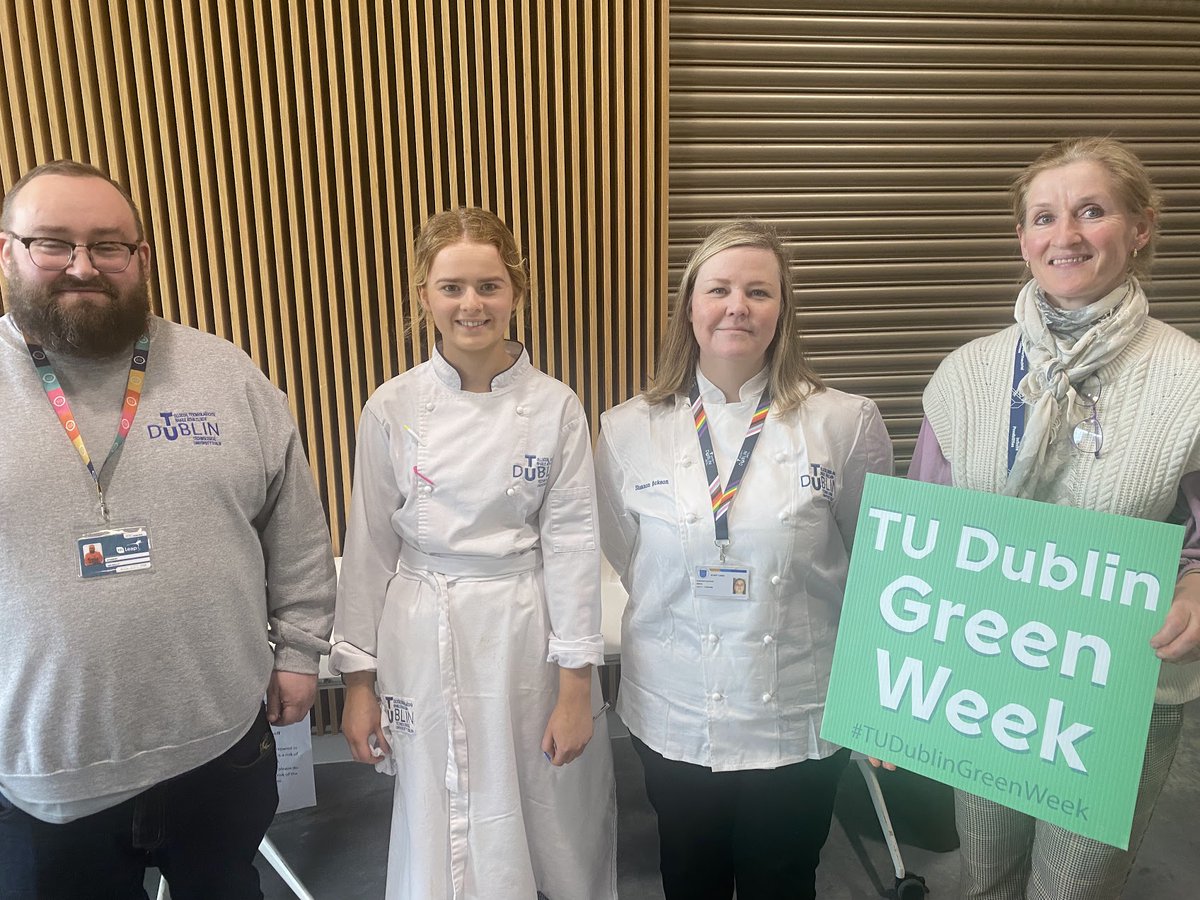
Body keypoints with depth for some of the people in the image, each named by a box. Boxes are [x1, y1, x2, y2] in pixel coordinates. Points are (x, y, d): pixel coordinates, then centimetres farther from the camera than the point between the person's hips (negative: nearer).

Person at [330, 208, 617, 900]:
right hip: (424, 642, 1)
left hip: (528, 636, 0)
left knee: (553, 824, 13)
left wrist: (575, 686, -5)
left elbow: (572, 543, -5)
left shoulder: (555, 407, -6)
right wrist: (359, 679, 4)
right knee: (444, 828, 14)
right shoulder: (393, 408, -4)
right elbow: (370, 547, 1)